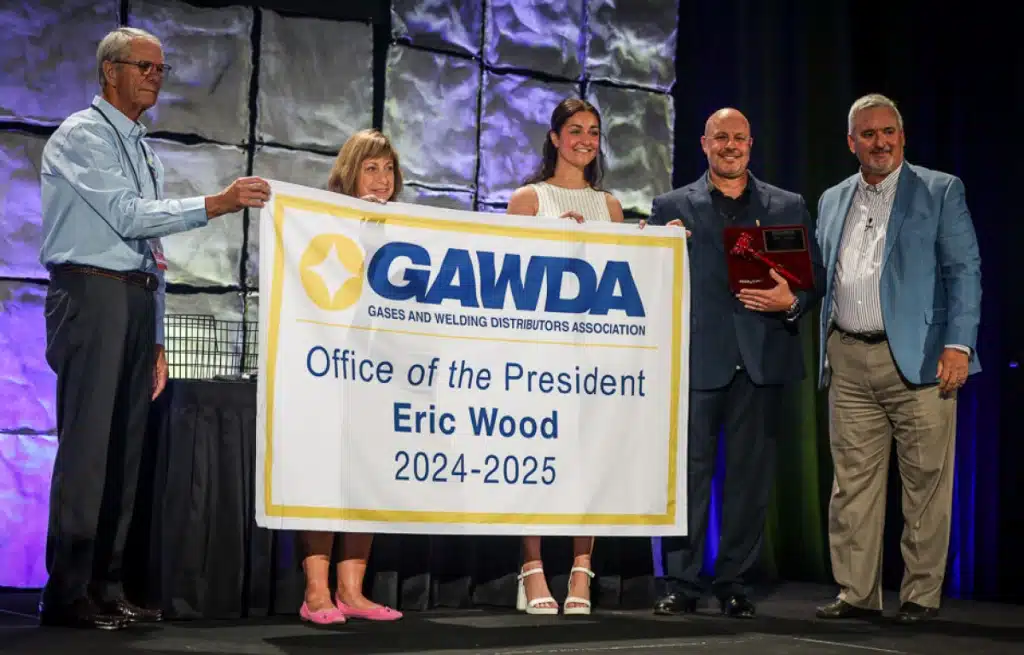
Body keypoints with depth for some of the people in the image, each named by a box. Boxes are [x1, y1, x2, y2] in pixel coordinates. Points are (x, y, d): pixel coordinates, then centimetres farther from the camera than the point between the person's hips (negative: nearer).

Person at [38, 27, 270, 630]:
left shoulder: (148, 154, 21)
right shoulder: (83, 136, -3)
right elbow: (127, 216, -15)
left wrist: (157, 341, 17)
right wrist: (214, 205, -21)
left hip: (139, 300, 8)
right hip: (93, 292, -8)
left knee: (126, 448, 6)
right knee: (87, 444, -9)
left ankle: (108, 589, 10)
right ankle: (68, 594, -6)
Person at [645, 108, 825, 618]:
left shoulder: (788, 207, 13)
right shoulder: (672, 207, 10)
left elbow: (815, 276, 10)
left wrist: (791, 302, -10)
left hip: (761, 359, 1)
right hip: (697, 356, -1)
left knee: (749, 475, 5)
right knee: (689, 471, -2)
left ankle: (734, 583, 13)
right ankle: (681, 584, 4)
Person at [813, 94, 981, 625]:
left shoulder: (940, 192, 4)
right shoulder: (832, 201, 18)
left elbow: (964, 271, -2)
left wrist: (958, 343, -12)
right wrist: (825, 350, 11)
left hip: (917, 358, -4)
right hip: (849, 361, 4)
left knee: (926, 481, -1)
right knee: (853, 480, 4)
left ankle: (921, 595, 7)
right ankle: (857, 594, 10)